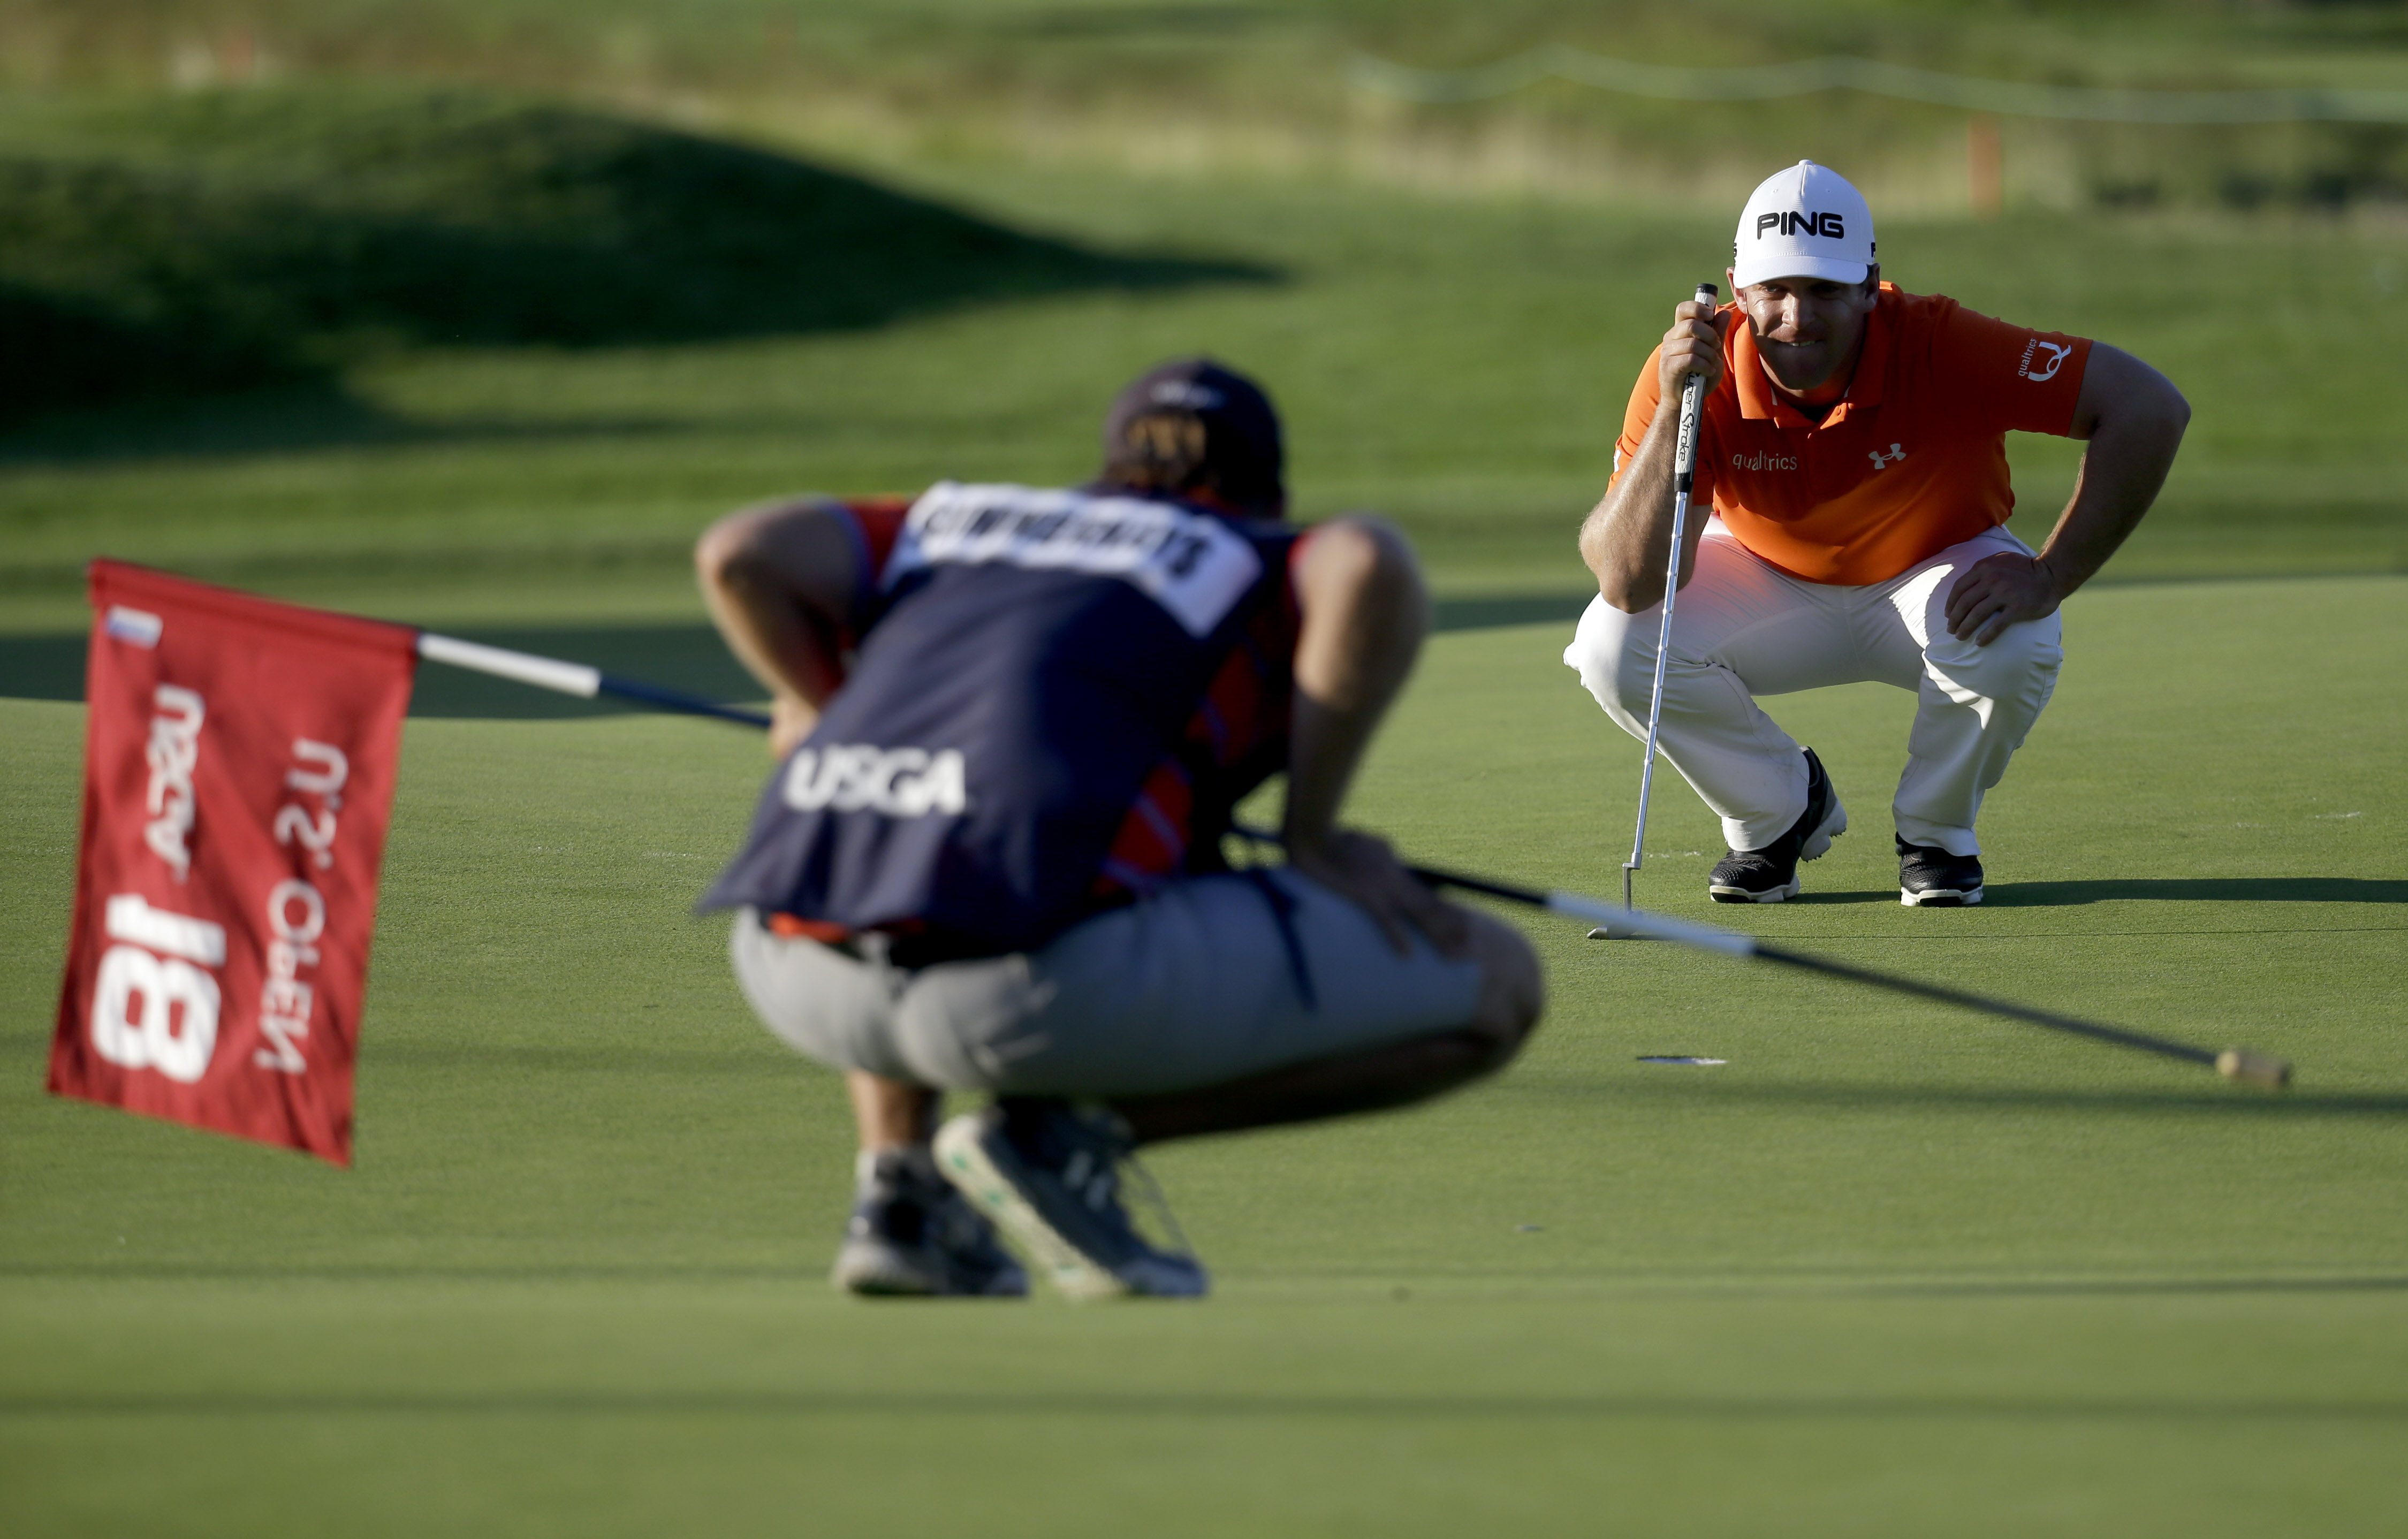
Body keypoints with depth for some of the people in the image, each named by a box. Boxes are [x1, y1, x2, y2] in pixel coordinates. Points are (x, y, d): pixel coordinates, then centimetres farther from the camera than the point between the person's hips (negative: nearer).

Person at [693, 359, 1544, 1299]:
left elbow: (741, 552, 15)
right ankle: (1073, 1135, -3)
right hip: (1041, 977, -5)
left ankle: (898, 1184, 18)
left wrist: (834, 716, 32)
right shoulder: (1273, 574, 18)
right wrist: (1313, 838, 2)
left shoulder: (955, 523, 29)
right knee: (1493, 985, 6)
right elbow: (1370, 566, -7)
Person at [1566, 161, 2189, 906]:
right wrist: (1675, 411, -43)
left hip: (1933, 577, -2)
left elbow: (2149, 407, -31)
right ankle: (1779, 814, 5)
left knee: (2014, 645, -36)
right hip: (1771, 586, 2)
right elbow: (1627, 582, -33)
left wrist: (2048, 578, -34)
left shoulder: (1937, 347, -32)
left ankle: (1936, 832, -1)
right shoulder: (1693, 369, -27)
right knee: (1614, 647, -25)